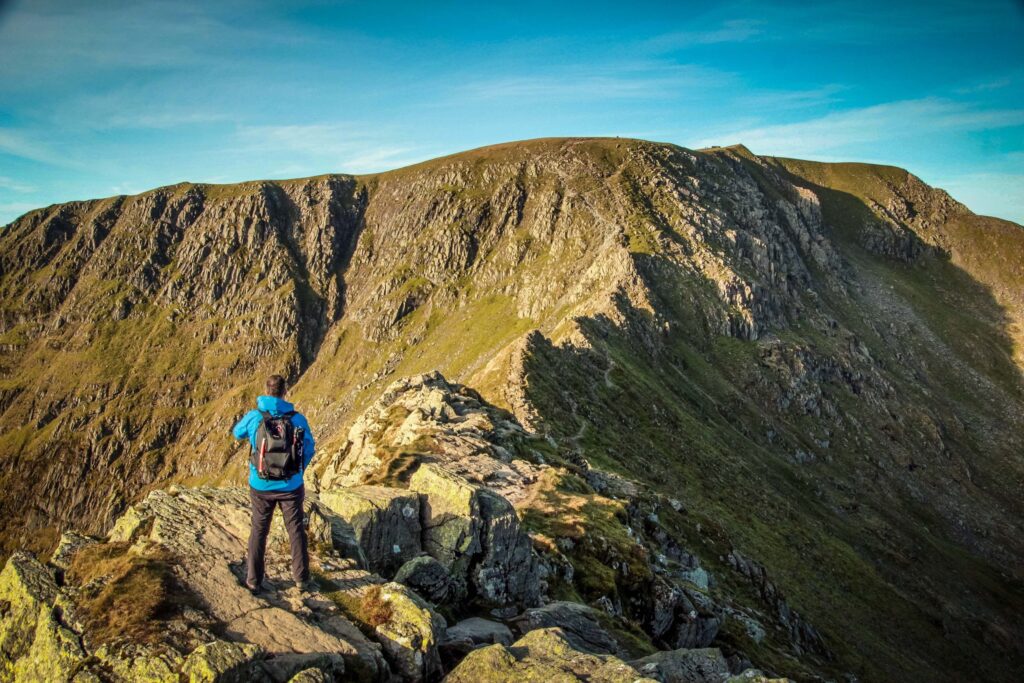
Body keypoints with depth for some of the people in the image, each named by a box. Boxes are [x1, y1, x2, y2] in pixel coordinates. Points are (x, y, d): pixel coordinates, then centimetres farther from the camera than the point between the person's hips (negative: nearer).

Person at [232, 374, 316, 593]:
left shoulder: (253, 417, -12)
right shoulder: (298, 419, -12)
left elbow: (237, 433, 11)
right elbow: (309, 449, 2)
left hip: (261, 487, 1)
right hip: (291, 486, 0)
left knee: (258, 531, 17)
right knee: (296, 531, 14)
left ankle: (253, 580, 25)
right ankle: (301, 579, 23)